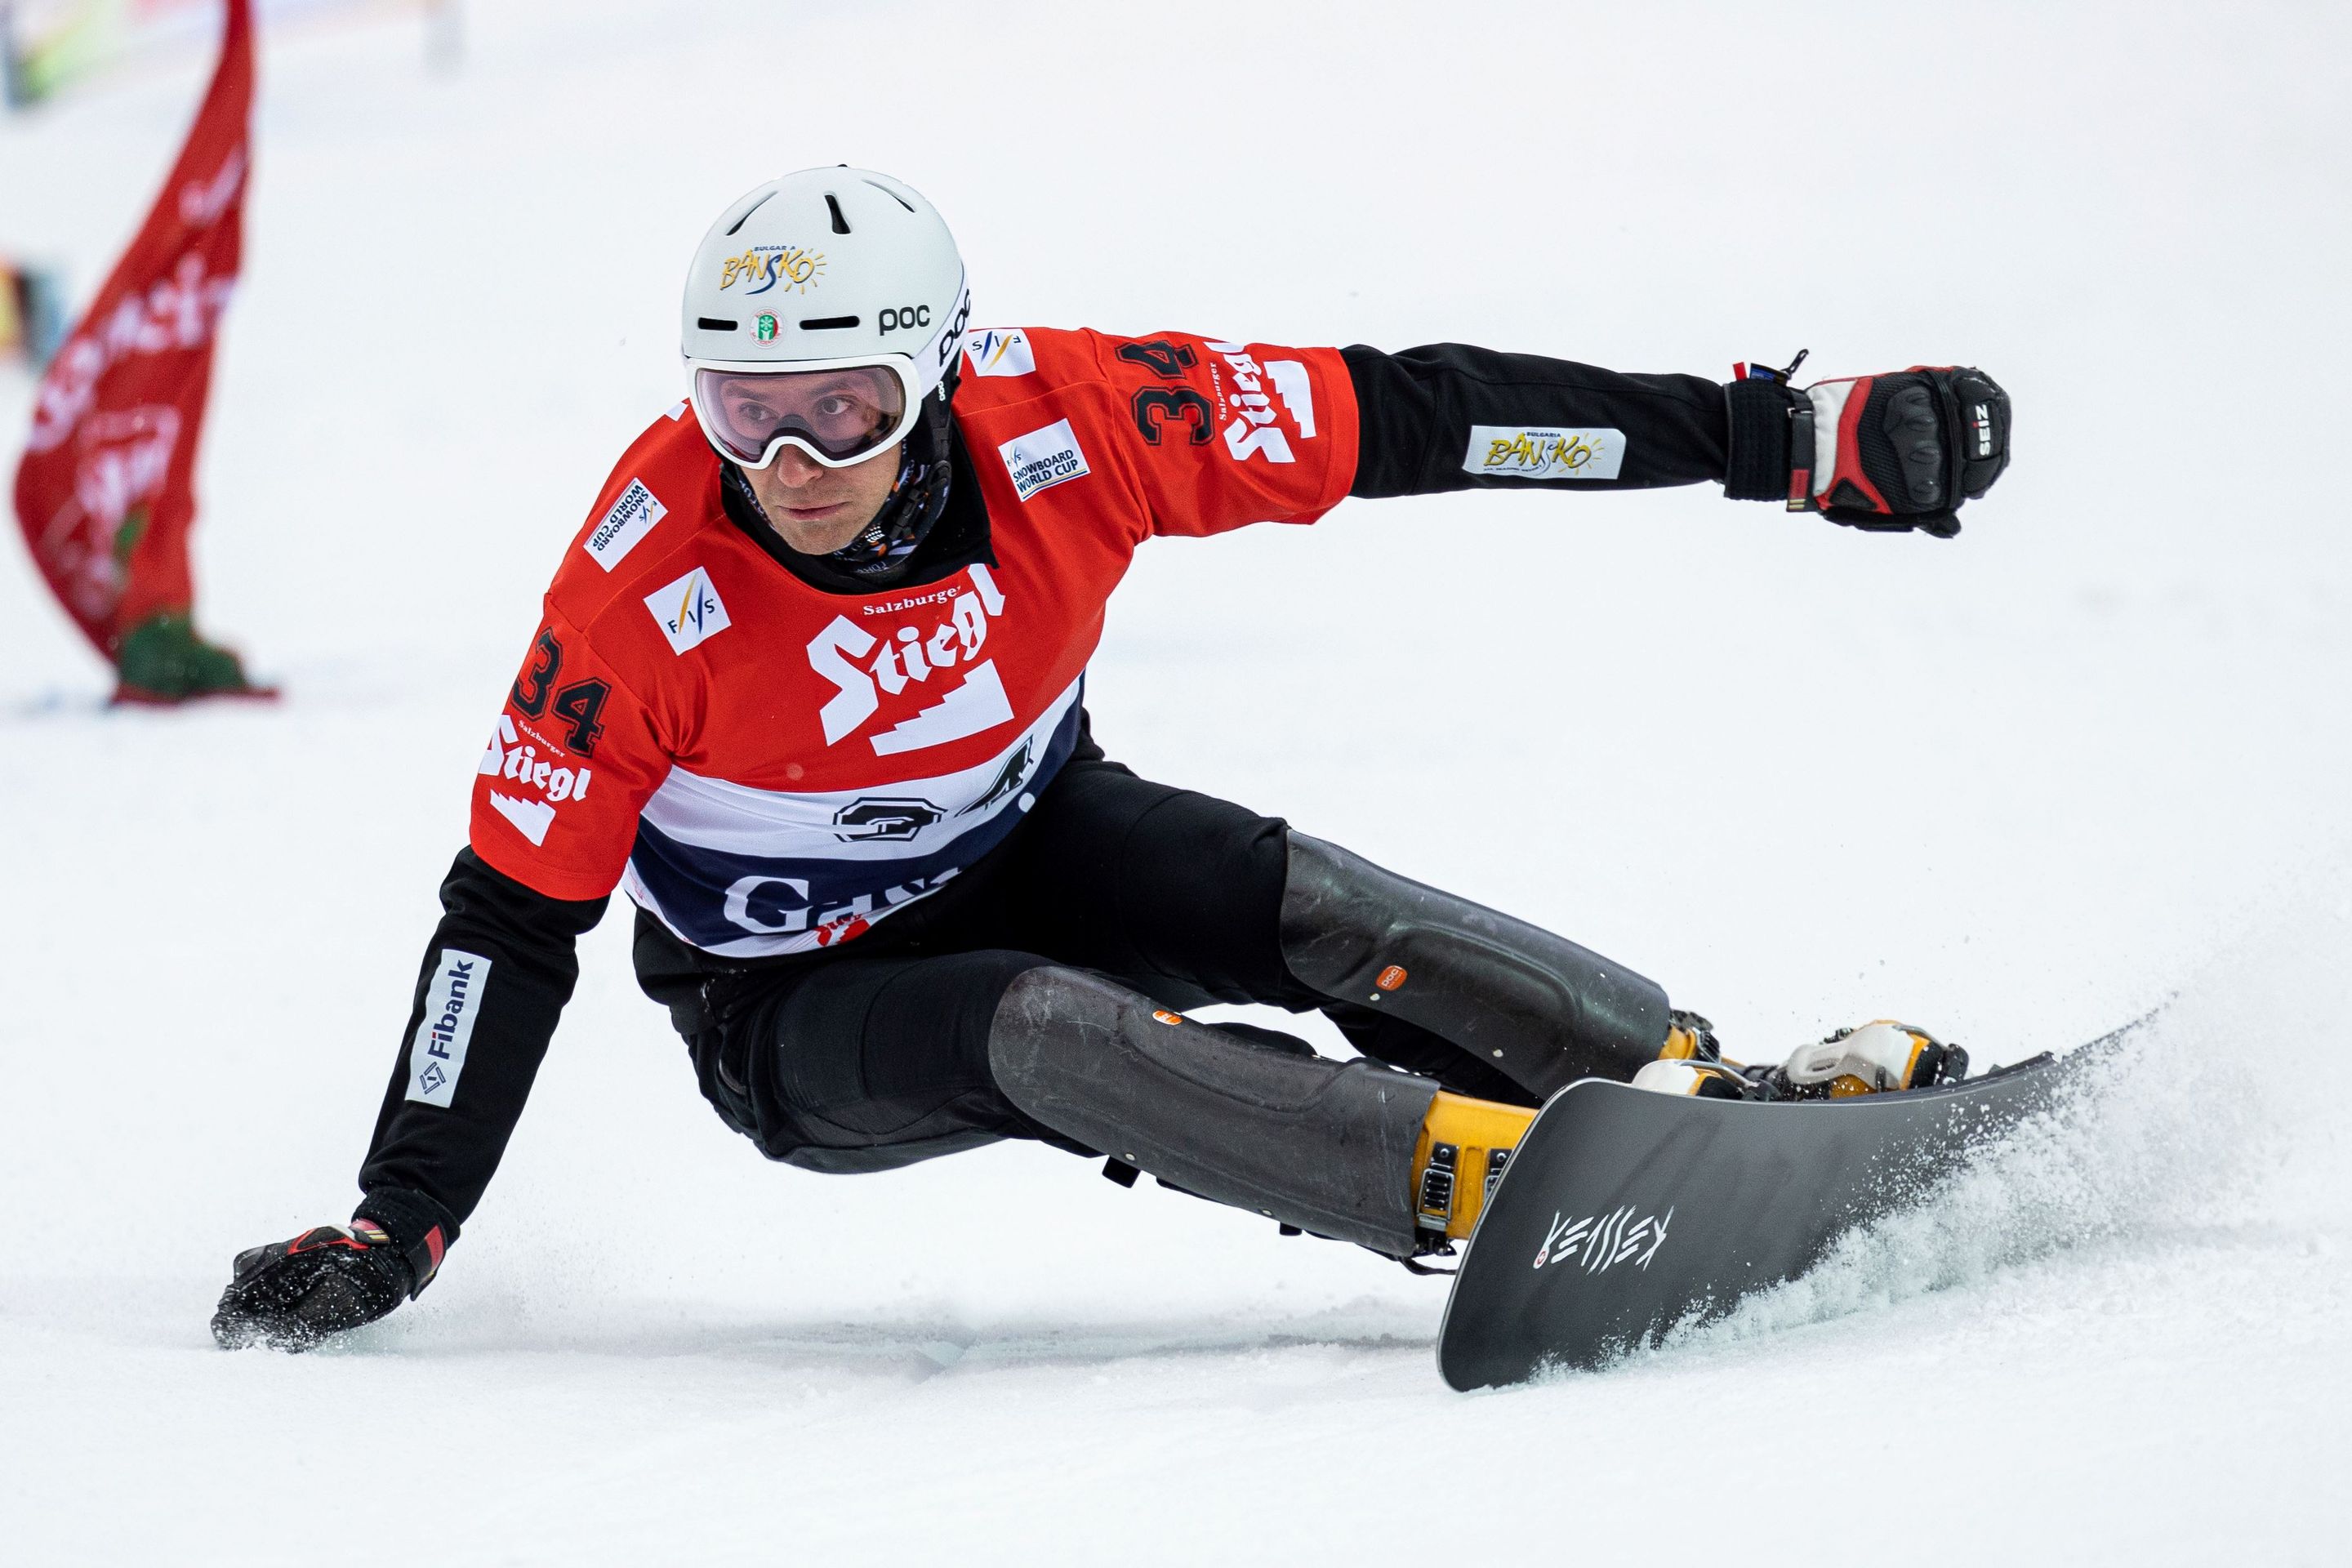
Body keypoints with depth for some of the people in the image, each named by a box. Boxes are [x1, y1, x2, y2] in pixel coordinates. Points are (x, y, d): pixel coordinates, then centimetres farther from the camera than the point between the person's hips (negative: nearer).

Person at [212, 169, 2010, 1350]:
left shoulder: (1059, 421, -24)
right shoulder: (648, 584, -28)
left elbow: (1412, 417, -20)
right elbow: (515, 912, -18)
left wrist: (1798, 436, -21)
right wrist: (394, 1231, -21)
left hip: (1023, 847, 3)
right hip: (796, 1005, -3)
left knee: (1296, 901, -25)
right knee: (1037, 1028, -33)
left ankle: (1701, 1089, -20)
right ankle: (1493, 1177, -43)